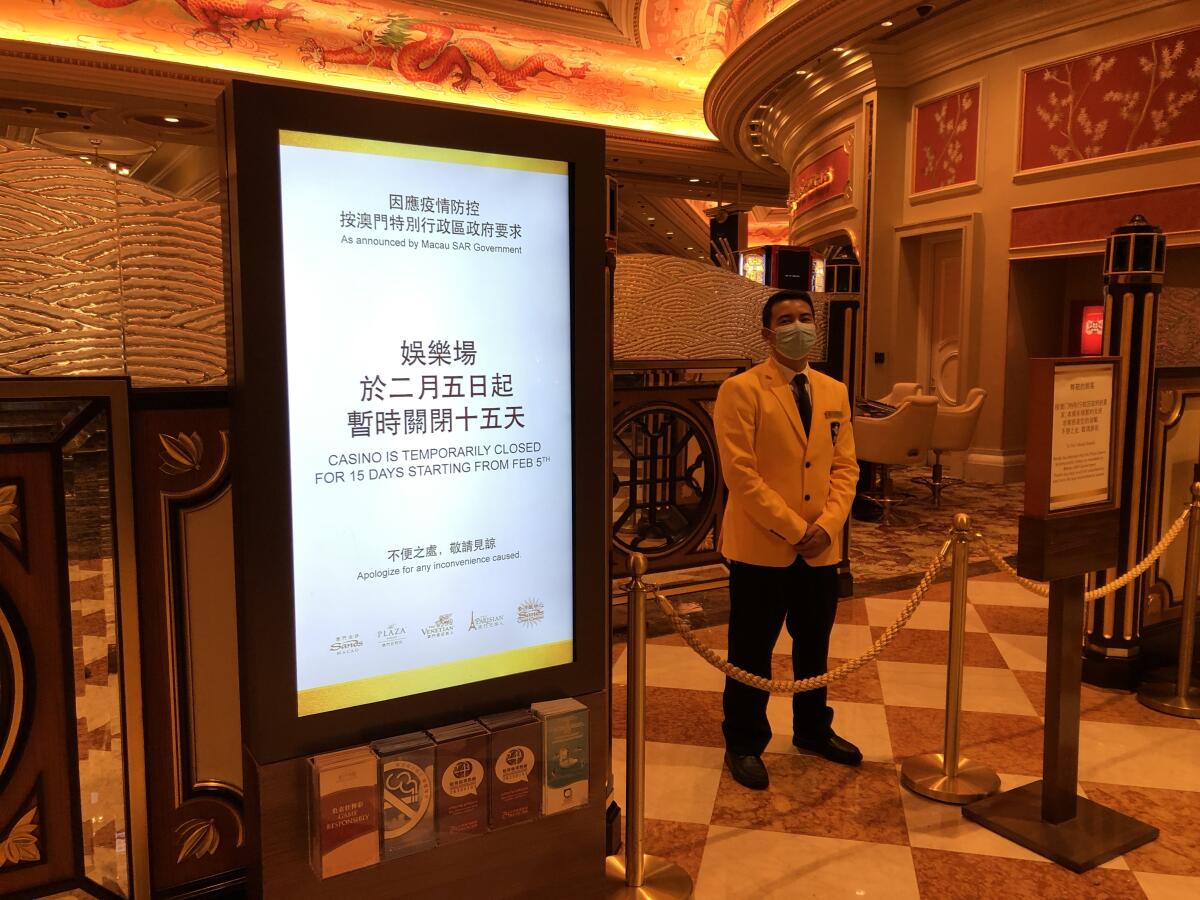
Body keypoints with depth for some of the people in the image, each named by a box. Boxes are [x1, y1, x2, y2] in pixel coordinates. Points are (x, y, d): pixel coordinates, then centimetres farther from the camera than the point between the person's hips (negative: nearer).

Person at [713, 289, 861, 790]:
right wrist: (793, 528, -17)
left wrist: (827, 524, -8)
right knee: (752, 653, 6)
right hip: (761, 547, -5)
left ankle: (813, 731, 39)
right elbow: (740, 472, -15)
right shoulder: (741, 390, -9)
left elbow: (845, 466, 8)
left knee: (814, 646, 19)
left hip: (822, 549, 6)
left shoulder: (834, 392, 10)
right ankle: (744, 745, 23)